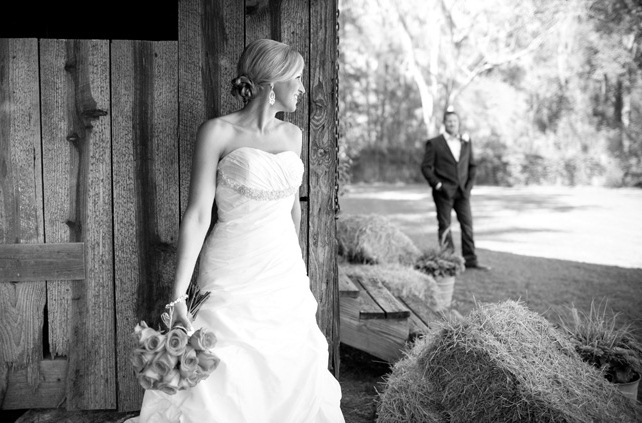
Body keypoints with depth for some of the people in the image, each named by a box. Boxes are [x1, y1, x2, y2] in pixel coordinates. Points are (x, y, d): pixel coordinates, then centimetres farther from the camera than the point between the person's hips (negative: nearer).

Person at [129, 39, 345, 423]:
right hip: (233, 279, -5)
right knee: (225, 388, -1)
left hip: (287, 276, 5)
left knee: (292, 383, 10)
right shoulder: (218, 132, -8)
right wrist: (179, 294, -16)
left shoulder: (292, 135, 8)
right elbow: (198, 214, -12)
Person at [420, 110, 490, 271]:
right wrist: (437, 184, -11)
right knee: (444, 227, 2)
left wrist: (470, 184, 3)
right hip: (443, 192, -3)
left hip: (462, 191, 4)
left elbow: (472, 165, 15)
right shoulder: (434, 143, -2)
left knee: (467, 224, 2)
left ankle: (470, 260, 9)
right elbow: (426, 167, -3)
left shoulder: (466, 142, 10)